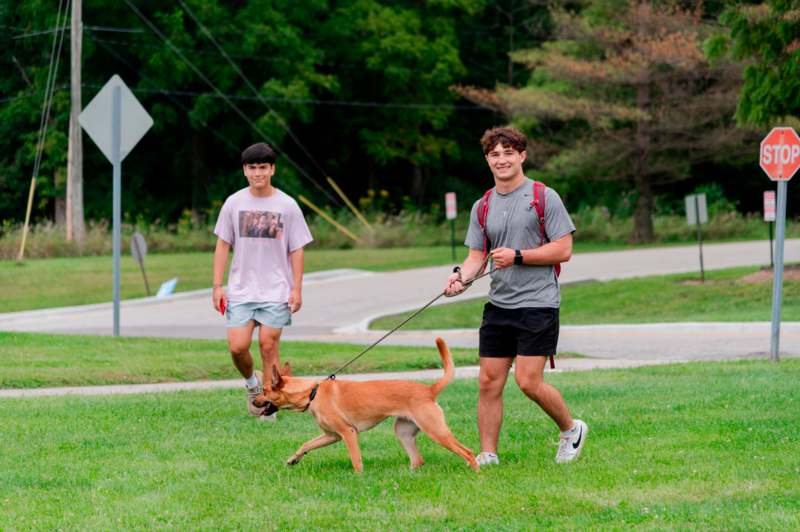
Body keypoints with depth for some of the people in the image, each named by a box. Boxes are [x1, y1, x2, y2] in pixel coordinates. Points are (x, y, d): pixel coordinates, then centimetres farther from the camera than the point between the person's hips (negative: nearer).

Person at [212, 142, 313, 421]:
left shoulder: (287, 205, -1)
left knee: (269, 345, -3)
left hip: (276, 291, -1)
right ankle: (251, 382, 24)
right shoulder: (234, 203, 3)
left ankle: (269, 401, 9)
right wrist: (217, 286, 3)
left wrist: (297, 288, -3)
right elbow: (223, 245, 8)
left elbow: (296, 250, 3)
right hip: (241, 290, 1)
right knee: (237, 346, -6)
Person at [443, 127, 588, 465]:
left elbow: (563, 250, -7)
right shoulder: (482, 207, 13)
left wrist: (517, 256, -13)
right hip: (498, 306, 6)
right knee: (488, 382, 1)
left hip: (537, 303, -5)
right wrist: (461, 275, -11)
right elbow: (477, 256, 11)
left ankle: (571, 429, 13)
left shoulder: (544, 197, -3)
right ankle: (487, 455, 9)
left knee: (528, 381, -11)